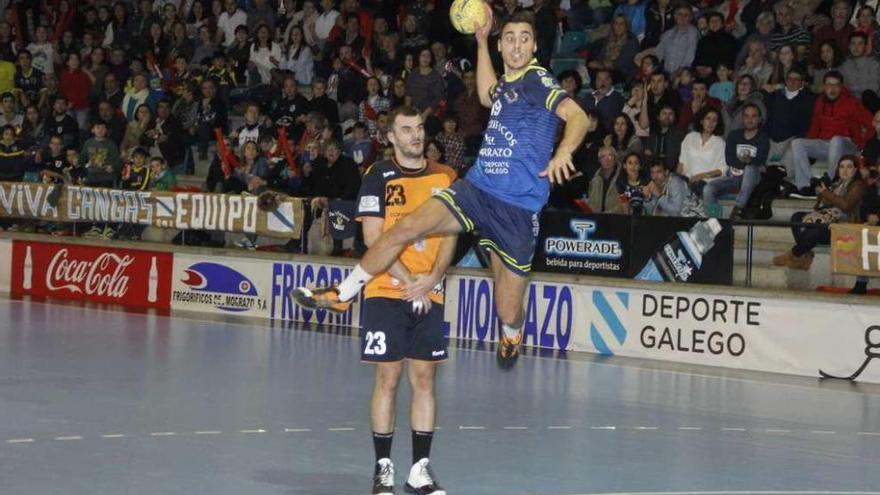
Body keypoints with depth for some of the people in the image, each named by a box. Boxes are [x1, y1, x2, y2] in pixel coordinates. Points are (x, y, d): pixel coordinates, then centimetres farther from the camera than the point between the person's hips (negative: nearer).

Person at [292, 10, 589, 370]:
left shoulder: (537, 80, -8)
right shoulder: (506, 82, 13)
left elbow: (577, 116, -22)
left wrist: (562, 153, -42)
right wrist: (481, 41, 32)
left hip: (518, 209, -5)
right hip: (476, 188, 5)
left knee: (508, 315, 2)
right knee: (406, 227, -17)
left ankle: (511, 335, 40)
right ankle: (343, 294, -4)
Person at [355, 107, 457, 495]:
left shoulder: (444, 177, 10)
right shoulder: (379, 177, -1)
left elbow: (449, 234, 6)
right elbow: (373, 238, -7)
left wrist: (430, 279, -9)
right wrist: (407, 280, -14)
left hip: (429, 295, 3)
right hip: (386, 292, -3)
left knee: (425, 379, 4)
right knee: (388, 378, -2)